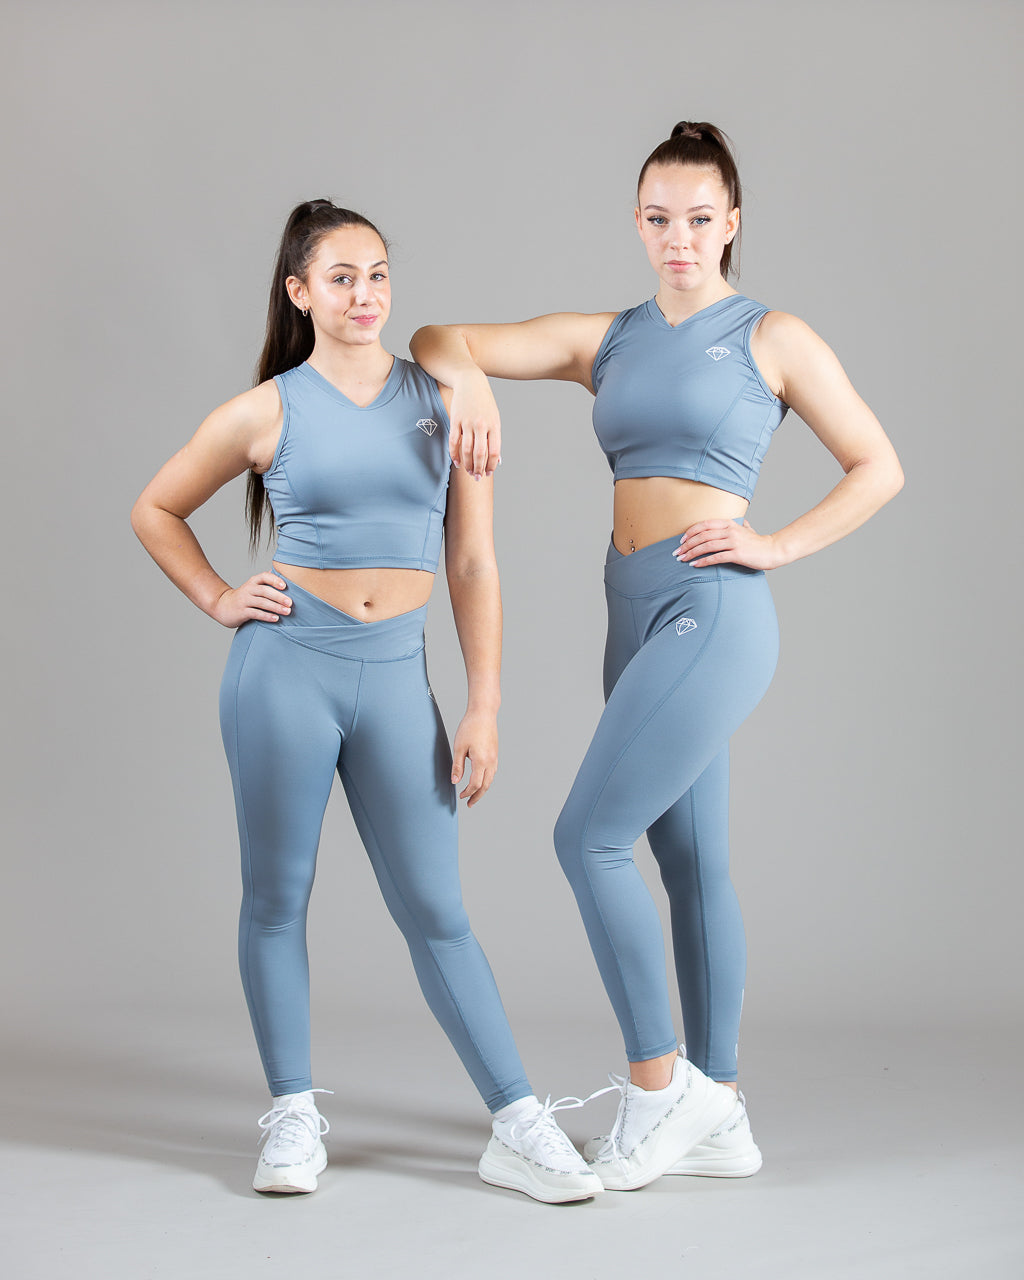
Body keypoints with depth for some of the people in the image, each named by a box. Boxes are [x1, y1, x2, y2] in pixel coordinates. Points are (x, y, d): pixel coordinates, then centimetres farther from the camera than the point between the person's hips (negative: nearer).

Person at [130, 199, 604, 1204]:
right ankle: (293, 1118, 19)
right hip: (286, 667, -1)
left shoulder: (442, 402, 5)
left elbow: (473, 566, 5)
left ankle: (518, 1128, 5)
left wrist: (484, 706, 1)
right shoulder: (268, 411, 1)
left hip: (394, 677, 1)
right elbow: (155, 510, 15)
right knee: (277, 897, 7)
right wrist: (218, 601, 3)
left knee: (436, 911, 2)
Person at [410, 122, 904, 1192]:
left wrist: (776, 545, -7)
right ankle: (717, 1115, 18)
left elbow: (878, 468, 3)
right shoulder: (608, 341, 13)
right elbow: (440, 338, 11)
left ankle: (657, 1080, 0)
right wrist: (465, 378, -12)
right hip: (638, 617, 7)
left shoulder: (772, 338, 0)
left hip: (713, 612, -7)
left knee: (587, 836, -13)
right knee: (690, 861, 10)